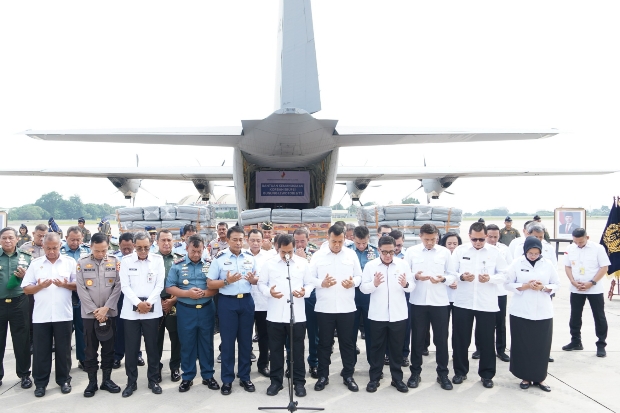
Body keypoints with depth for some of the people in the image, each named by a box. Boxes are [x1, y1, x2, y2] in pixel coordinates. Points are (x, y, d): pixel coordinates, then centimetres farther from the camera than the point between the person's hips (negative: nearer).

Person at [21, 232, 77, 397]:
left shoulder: (70, 262, 2)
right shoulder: (35, 264, 5)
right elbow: (26, 289, 4)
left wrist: (65, 285, -15)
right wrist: (39, 286, -14)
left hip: (63, 314, -1)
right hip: (41, 315, 1)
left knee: (63, 349, 8)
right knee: (40, 350, 7)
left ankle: (64, 380, 21)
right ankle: (40, 383, 19)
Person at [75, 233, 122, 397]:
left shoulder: (115, 261, 0)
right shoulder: (82, 262, -2)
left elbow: (118, 286, -2)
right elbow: (81, 289, -5)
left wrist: (106, 308, -10)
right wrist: (94, 310, -9)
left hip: (109, 312, 1)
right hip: (89, 313, -1)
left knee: (108, 348, 8)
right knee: (91, 349, 6)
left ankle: (107, 379, 20)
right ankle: (92, 381, 17)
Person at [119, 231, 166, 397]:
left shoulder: (158, 259, 1)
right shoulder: (126, 260, 0)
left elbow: (159, 285, -1)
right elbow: (125, 286, -4)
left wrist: (148, 302, -12)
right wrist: (138, 303, -13)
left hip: (152, 310, 0)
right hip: (131, 310, 0)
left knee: (152, 346, 7)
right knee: (131, 348, 5)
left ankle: (153, 380, 19)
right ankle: (131, 382, 18)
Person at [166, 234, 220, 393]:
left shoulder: (210, 265, 1)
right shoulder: (177, 265, -1)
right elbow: (169, 288, -5)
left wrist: (204, 293, -19)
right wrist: (187, 293, -17)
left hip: (206, 309, 1)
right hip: (185, 310, -1)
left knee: (207, 343, 9)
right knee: (187, 344, 8)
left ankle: (208, 376, 22)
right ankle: (187, 377, 21)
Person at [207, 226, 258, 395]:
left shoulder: (250, 257, 5)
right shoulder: (219, 258, -6)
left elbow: (257, 280, 11)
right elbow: (210, 284, -6)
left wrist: (252, 279, -12)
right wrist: (227, 281, -21)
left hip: (247, 301, 3)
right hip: (227, 302, -3)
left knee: (246, 340, 10)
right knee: (228, 341, 4)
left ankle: (245, 377, 22)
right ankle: (227, 380, 15)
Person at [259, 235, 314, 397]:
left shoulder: (303, 263, 3)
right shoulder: (269, 263, 2)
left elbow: (310, 283, 7)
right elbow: (261, 283, 4)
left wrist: (304, 292, -15)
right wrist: (269, 292, -16)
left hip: (297, 315, 0)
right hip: (275, 315, 0)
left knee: (297, 350, 7)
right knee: (275, 349, 11)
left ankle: (299, 382, 19)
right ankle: (276, 381, 24)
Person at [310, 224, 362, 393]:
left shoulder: (351, 255, 5)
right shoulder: (318, 256, 1)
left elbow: (359, 276, 8)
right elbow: (310, 278, 0)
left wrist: (353, 282, -13)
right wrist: (321, 283, -18)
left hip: (347, 307, 1)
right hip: (324, 308, -1)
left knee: (347, 342, 10)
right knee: (324, 343, 9)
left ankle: (348, 375, 23)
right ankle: (323, 376, 22)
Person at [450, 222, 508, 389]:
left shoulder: (495, 252, 1)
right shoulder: (459, 250, 2)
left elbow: (504, 275, 0)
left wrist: (490, 278, -19)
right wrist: (461, 277, -19)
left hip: (487, 304, 0)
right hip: (462, 302, 1)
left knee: (486, 340, 9)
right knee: (460, 339, 8)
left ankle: (486, 374, 24)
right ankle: (460, 371, 24)